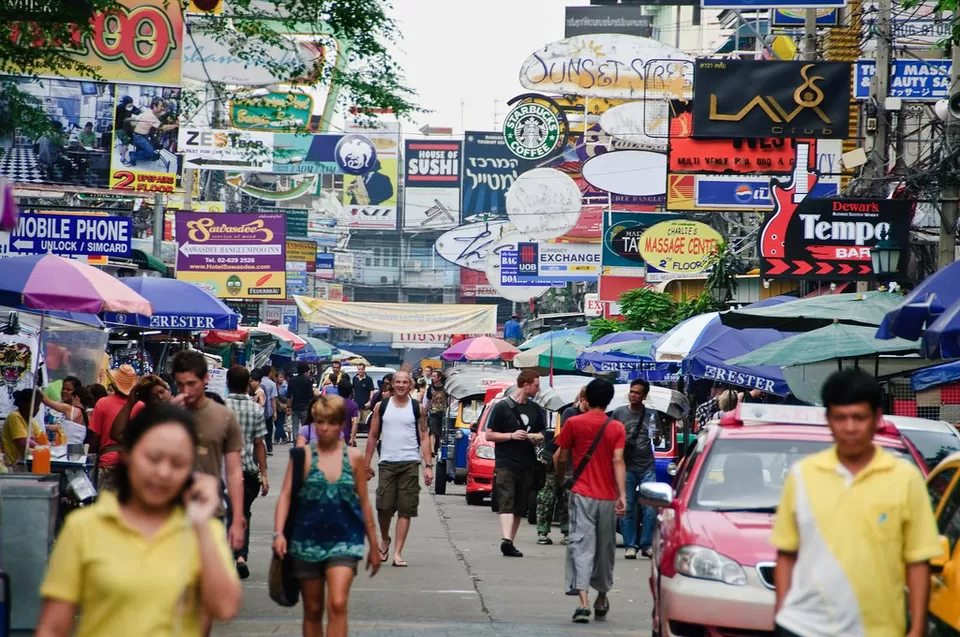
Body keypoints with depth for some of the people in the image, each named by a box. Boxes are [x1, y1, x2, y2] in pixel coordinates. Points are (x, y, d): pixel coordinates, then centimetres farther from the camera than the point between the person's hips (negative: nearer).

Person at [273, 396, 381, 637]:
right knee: (312, 610, 10)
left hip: (344, 540, -1)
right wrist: (278, 533, -20)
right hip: (307, 541, 1)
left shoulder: (354, 458, 3)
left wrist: (374, 546, 12)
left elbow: (364, 503, 9)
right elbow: (285, 495, -6)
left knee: (337, 604, -17)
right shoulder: (303, 456, -1)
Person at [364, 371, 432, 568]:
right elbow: (373, 436, 10)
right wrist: (367, 463, 6)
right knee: (384, 506, -3)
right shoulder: (381, 407, 7)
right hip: (387, 463, 1)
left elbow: (424, 437, 4)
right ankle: (384, 540, 25)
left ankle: (398, 553, 0)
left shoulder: (417, 409, 5)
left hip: (410, 464, 0)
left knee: (406, 510, -3)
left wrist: (428, 466, -4)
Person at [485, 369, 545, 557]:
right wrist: (511, 435, -15)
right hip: (506, 463, -5)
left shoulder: (535, 409, 14)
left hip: (527, 465, 5)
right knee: (507, 503, -17)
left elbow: (541, 434, 25)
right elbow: (489, 435, -1)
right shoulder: (502, 407, -2)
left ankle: (510, 542, 12)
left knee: (520, 507, 6)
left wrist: (537, 438, 1)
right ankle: (506, 539, -29)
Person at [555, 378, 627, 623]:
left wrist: (561, 478, 22)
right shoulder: (617, 428, 1)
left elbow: (561, 458, 2)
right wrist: (622, 495, -12)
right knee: (605, 547, 16)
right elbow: (618, 461, -9)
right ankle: (602, 599, 31)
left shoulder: (573, 424, -2)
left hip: (582, 494, -2)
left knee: (582, 545, -8)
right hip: (608, 497, 2)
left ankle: (583, 602, -23)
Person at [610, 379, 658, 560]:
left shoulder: (651, 414, 10)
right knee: (627, 508, 0)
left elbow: (654, 437, 17)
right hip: (626, 466, -1)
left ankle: (647, 545, 2)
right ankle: (630, 545, 5)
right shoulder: (619, 413, 6)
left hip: (647, 467, 1)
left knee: (650, 509, -5)